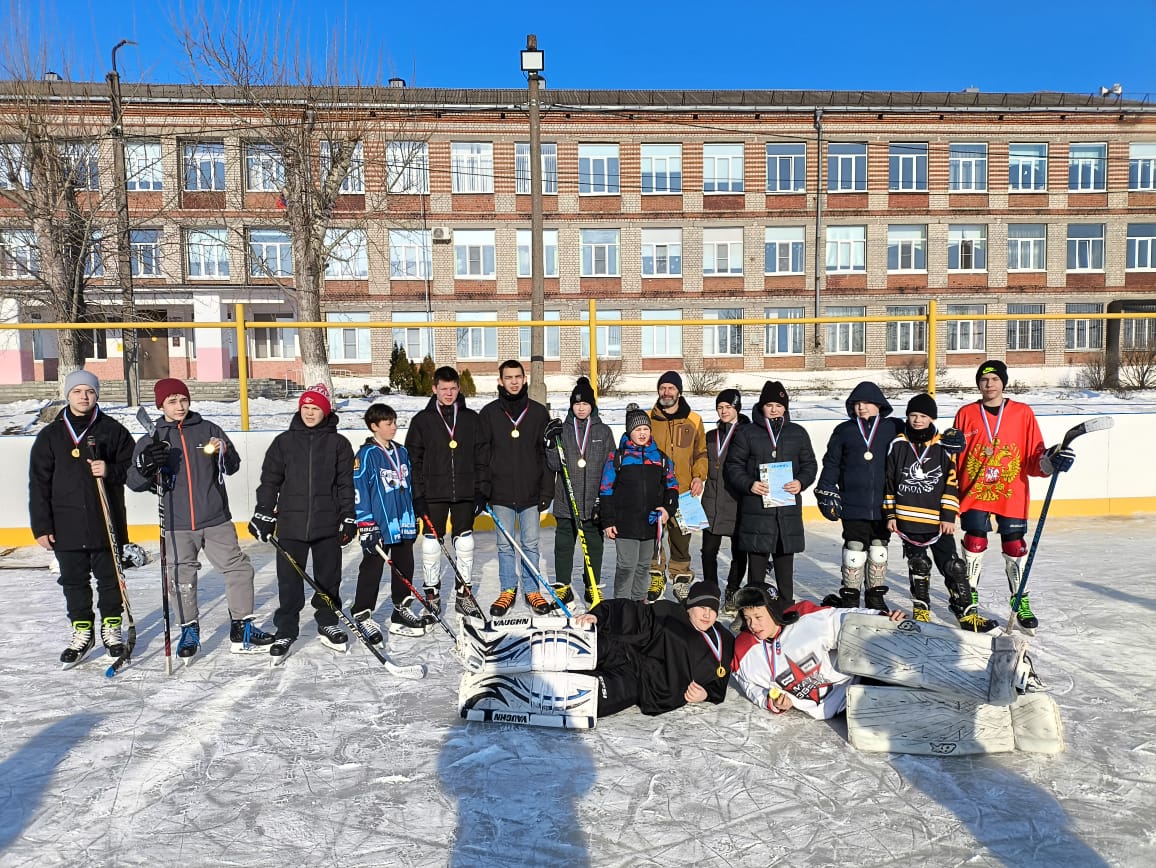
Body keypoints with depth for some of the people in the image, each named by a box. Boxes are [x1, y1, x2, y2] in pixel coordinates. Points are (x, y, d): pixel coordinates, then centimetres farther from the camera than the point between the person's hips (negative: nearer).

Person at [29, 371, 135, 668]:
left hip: (107, 523, -1)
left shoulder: (113, 430, 1)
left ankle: (111, 627, 24)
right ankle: (82, 631, 24)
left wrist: (110, 471, -19)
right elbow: (38, 484, 3)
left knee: (110, 579, 9)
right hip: (67, 527, 1)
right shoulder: (50, 435, 3)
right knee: (74, 582, 10)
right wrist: (41, 527, -2)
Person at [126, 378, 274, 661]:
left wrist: (224, 453, -15)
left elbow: (232, 467, 8)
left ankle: (241, 628, 11)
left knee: (239, 569, -1)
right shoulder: (152, 441, 5)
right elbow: (134, 481, 1)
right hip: (177, 525, 0)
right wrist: (146, 467, -20)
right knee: (182, 580, 6)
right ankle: (189, 631, 26)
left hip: (216, 520, 0)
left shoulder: (208, 430, 5)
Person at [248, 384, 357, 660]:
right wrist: (263, 515, 4)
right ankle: (285, 631, 17)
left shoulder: (338, 443, 3)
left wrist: (348, 519, -1)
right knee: (289, 582, 4)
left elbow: (346, 484, 3)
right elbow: (270, 481, 8)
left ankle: (328, 625, 26)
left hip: (328, 524, 0)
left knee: (328, 578, 10)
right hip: (291, 524, 0)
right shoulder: (284, 442, 5)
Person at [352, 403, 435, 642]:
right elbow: (359, 492, -14)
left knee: (405, 568, 13)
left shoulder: (402, 452, 11)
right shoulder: (366, 455, -11)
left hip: (404, 525, 7)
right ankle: (362, 616, 14)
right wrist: (366, 526, -16)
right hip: (378, 527, -7)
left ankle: (402, 611, 25)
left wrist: (414, 518, 19)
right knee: (371, 571, 3)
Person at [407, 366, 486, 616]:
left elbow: (480, 458, 8)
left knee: (465, 542, 8)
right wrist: (417, 495, -6)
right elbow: (413, 459, 0)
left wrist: (481, 491, 2)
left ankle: (464, 594, 19)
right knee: (432, 543, 4)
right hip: (433, 494, -1)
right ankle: (432, 595, 17)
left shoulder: (471, 419, 6)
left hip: (465, 493, 2)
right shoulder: (422, 420, 1)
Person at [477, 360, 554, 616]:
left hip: (531, 494, 0)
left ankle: (532, 591, 19)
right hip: (501, 494, 0)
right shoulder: (489, 413, 4)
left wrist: (546, 491, -1)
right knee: (505, 545, 8)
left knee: (531, 545, 7)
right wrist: (482, 491, -3)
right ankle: (507, 591, 20)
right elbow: (481, 455, 3)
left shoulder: (538, 412, 5)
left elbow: (547, 455, 5)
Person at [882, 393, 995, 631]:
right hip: (908, 519, 1)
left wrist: (949, 516, -5)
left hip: (938, 520, 0)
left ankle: (966, 612, 10)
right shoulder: (898, 445, 2)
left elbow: (952, 484, 1)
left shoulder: (943, 448, 1)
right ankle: (921, 609, 24)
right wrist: (890, 514, 3)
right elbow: (888, 482, 5)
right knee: (917, 566, 11)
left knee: (953, 566, 0)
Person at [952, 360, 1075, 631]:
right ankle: (969, 598, 17)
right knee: (974, 544, -1)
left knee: (1015, 548, 4)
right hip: (974, 493, 0)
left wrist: (1049, 461, -18)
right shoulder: (965, 414, 5)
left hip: (1012, 495, 0)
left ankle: (1020, 601, 22)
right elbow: (955, 459, 9)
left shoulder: (1023, 413, 3)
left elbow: (1033, 458, -1)